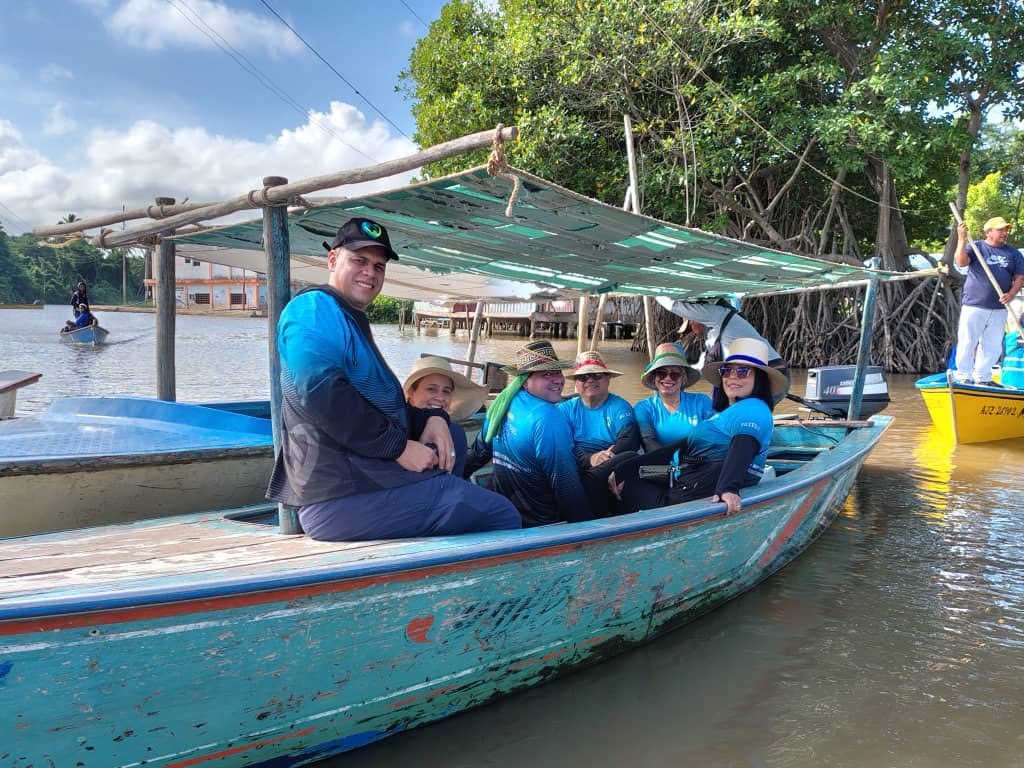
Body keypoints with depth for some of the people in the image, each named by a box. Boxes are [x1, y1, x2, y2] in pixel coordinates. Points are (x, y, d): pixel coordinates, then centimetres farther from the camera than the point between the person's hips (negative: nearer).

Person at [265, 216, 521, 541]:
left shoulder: (352, 321, 26)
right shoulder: (315, 308, -8)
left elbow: (385, 405, 25)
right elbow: (322, 393, -24)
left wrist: (431, 418, 4)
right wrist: (399, 447, -20)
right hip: (346, 497, -11)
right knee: (503, 518, -12)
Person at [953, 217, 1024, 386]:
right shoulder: (976, 247, 2)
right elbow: (961, 262, -15)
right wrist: (962, 239, -23)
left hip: (999, 309, 4)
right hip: (974, 306, -4)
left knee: (992, 346, 8)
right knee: (968, 342, -2)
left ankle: (983, 378, 18)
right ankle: (963, 376, 5)